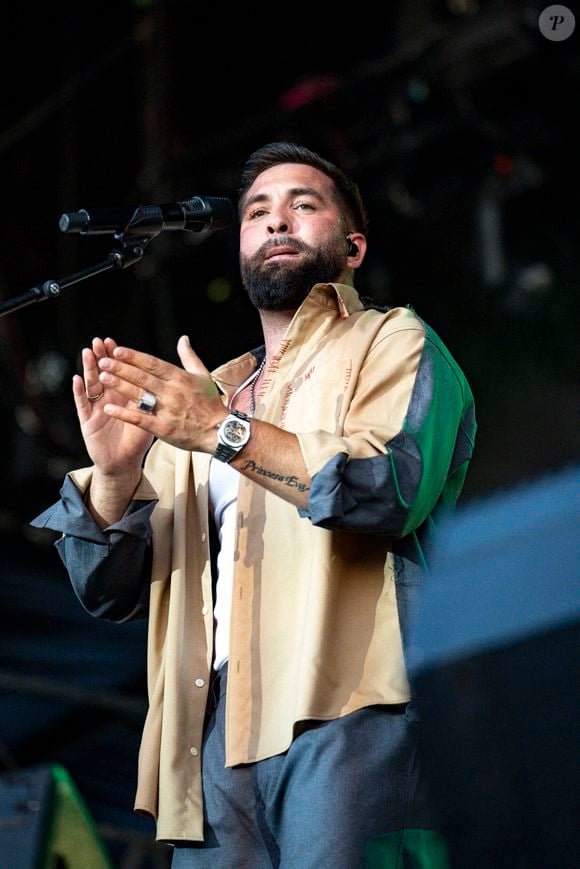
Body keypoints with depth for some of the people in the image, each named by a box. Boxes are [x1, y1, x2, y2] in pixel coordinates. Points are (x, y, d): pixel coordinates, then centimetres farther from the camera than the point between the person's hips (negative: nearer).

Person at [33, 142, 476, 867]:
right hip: (211, 723, 4)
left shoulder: (393, 343, 13)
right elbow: (109, 591, 18)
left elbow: (395, 488, -9)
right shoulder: (197, 397, 27)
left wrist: (229, 432, -15)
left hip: (345, 707, -4)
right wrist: (114, 474, -2)